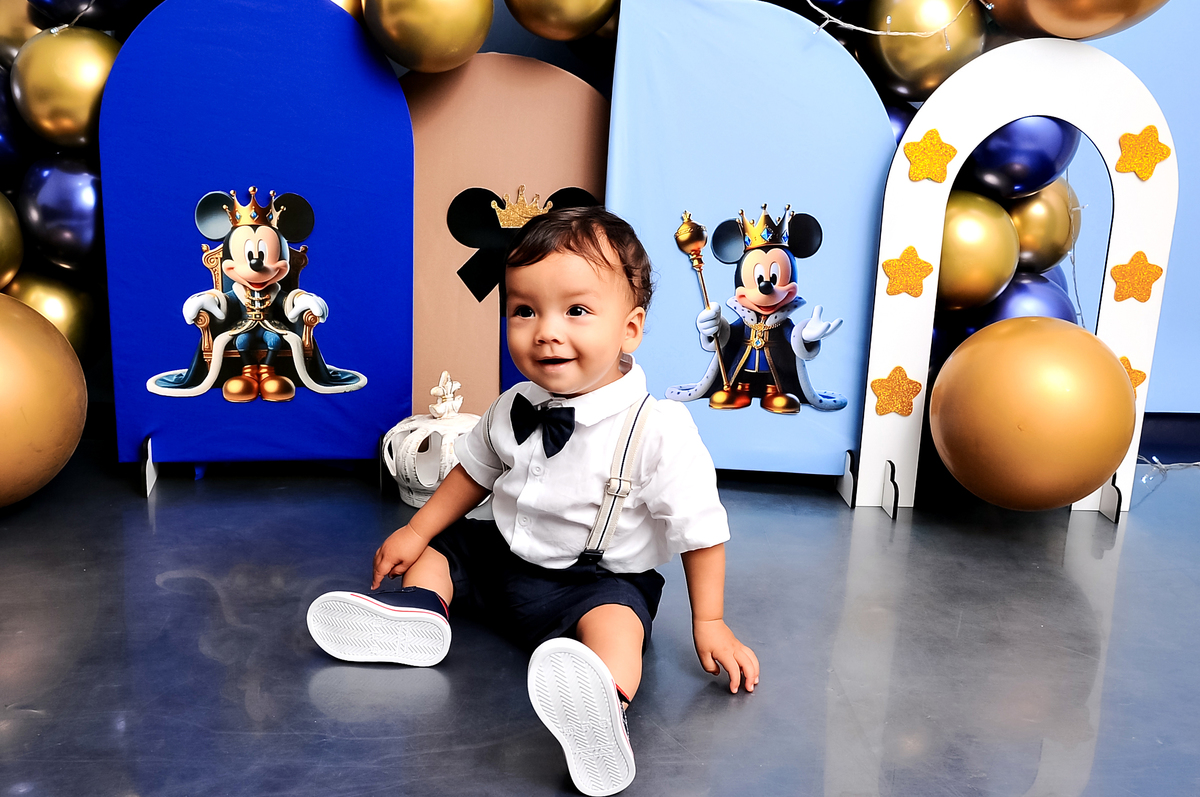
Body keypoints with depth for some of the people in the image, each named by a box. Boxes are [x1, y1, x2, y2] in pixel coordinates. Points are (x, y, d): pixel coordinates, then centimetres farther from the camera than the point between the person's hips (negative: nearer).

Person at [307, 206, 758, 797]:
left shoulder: (661, 430, -23)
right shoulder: (513, 410, -6)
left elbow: (700, 528, -15)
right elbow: (475, 470, 13)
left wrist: (709, 623, -11)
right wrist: (416, 532, 8)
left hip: (599, 581, -6)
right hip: (502, 556, 7)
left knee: (614, 620, -35)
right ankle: (419, 612, -13)